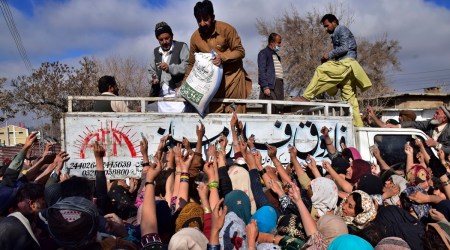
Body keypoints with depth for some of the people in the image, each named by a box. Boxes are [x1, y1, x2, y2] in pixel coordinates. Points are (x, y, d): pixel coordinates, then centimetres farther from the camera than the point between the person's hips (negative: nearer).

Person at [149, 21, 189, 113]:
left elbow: (187, 65, -11)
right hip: (162, 94, 5)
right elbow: (151, 70, 25)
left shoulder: (181, 47, 3)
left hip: (178, 93, -5)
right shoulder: (155, 52, 19)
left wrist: (170, 68, -24)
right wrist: (155, 78, 2)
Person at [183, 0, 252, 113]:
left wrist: (222, 57, -29)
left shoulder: (226, 29, -16)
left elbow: (240, 51, -12)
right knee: (214, 112, 4)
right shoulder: (195, 37, -5)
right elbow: (192, 64, 4)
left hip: (233, 75, -3)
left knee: (235, 114, 0)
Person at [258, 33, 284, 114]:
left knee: (279, 108, 3)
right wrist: (265, 87, -17)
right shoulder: (263, 53, 0)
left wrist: (282, 87, 16)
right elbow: (262, 71, -9)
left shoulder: (276, 55, 25)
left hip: (279, 84, 8)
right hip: (270, 86, -8)